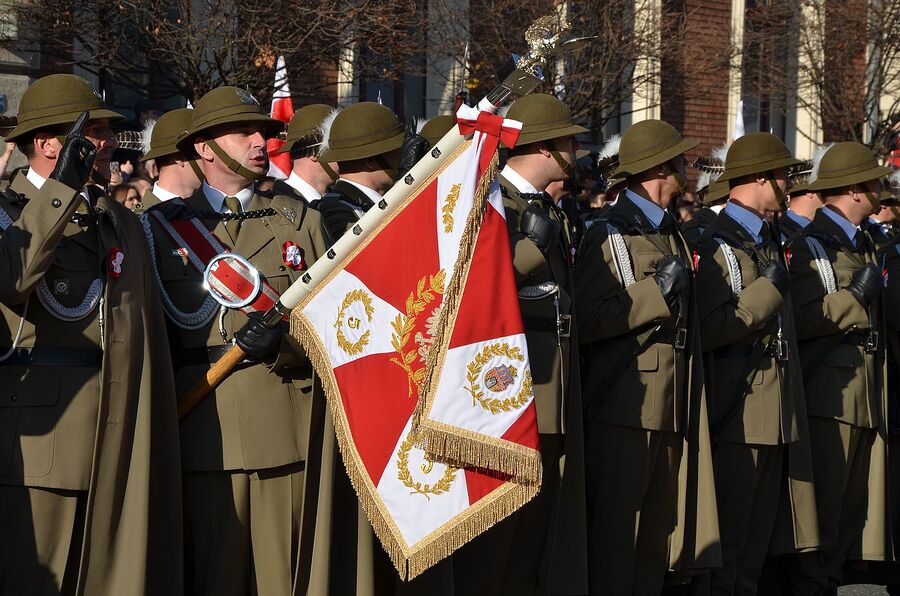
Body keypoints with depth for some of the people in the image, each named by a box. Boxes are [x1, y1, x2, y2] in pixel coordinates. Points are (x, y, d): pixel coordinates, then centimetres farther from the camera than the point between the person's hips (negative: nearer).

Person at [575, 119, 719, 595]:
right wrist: (656, 290, -17)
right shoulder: (609, 234, -6)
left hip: (673, 410, 8)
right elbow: (584, 320, -17)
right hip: (625, 407, -8)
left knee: (660, 534, 10)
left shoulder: (672, 234, 19)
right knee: (614, 533, -5)